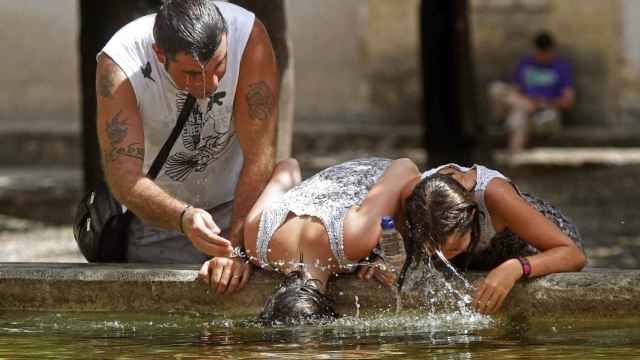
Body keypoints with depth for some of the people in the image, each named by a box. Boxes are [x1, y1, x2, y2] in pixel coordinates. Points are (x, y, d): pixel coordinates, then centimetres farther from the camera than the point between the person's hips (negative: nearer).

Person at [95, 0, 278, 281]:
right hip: (160, 214, 0)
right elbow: (123, 177, -33)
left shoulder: (248, 35, -26)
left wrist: (237, 246, -36)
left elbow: (260, 156, -27)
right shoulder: (118, 65, -27)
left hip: (238, 204, 0)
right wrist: (183, 218, -51)